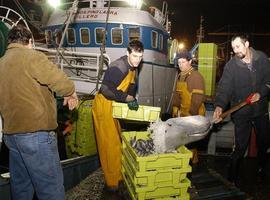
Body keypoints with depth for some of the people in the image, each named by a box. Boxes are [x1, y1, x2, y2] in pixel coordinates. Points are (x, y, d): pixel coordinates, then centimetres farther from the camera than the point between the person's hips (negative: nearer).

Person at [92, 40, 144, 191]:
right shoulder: (118, 67, -25)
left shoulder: (133, 67, 4)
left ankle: (118, 175, 32)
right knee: (110, 144, -3)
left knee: (117, 140, 16)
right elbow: (106, 90, -29)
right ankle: (112, 182, 11)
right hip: (104, 106, -9)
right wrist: (127, 98, -21)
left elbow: (131, 85, 12)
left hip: (114, 106, 9)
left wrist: (132, 99, -8)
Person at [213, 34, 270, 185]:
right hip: (241, 112, -3)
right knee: (240, 147, -1)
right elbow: (224, 87, -21)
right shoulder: (231, 65, -12)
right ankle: (233, 179, 17)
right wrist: (219, 106, -36)